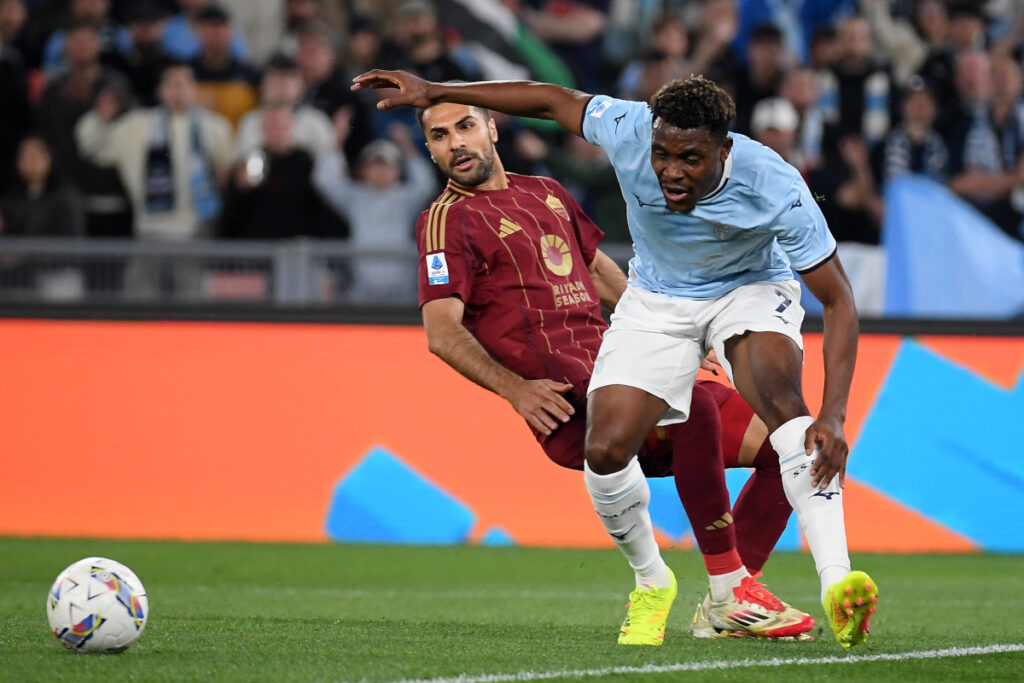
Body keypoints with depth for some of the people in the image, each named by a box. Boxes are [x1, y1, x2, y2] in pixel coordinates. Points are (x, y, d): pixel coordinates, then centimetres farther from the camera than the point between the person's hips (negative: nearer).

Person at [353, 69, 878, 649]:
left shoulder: (776, 188, -34)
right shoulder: (630, 131, -30)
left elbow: (839, 301, -28)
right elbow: (555, 101, -9)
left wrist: (834, 417, -38)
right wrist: (434, 92, -8)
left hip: (750, 290, -3)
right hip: (657, 302, 3)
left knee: (780, 393, -34)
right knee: (606, 451, -13)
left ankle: (836, 583, -39)